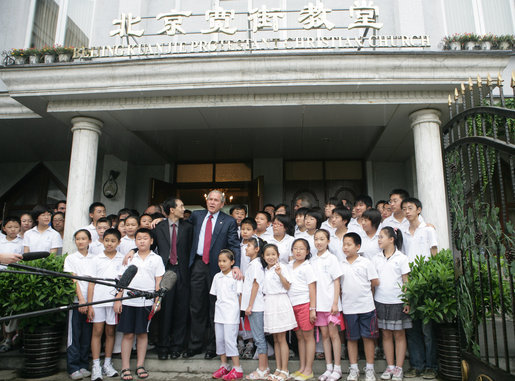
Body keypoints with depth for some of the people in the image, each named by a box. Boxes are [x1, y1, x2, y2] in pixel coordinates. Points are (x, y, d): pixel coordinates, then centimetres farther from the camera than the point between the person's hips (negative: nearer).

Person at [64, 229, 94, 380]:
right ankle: (73, 368, 8)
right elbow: (74, 280, -4)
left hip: (91, 300, 2)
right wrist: (81, 299, -13)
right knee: (74, 334, 0)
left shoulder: (93, 259, 11)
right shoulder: (71, 258, 4)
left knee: (87, 334, 6)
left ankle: (84, 366, 15)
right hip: (76, 300, -2)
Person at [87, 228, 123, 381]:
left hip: (114, 300, 0)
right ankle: (96, 366, 8)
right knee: (97, 331, 2)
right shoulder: (96, 259, 5)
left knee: (110, 331, 8)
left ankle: (107, 364, 19)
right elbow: (91, 282, 4)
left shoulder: (122, 259, 5)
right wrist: (89, 305, -1)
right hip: (98, 299, 0)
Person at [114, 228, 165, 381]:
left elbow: (158, 281, 3)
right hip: (128, 301, 1)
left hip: (146, 302, -1)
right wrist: (118, 299, 2)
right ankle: (125, 368, 13)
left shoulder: (156, 259, 4)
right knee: (128, 334, 4)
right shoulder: (130, 258, 8)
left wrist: (157, 301, -2)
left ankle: (140, 365, 19)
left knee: (142, 333, 8)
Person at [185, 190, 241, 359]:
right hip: (198, 264, 3)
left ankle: (212, 346, 21)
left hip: (216, 266, -3)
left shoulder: (229, 221, -2)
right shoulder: (196, 215, 10)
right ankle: (194, 345, 24)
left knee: (214, 307, 7)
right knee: (196, 307, 11)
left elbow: (234, 246, -7)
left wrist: (236, 266, -22)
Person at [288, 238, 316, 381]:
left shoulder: (307, 267, -7)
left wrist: (312, 309, -13)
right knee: (299, 337, 13)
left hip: (304, 304, -6)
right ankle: (301, 368, 22)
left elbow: (312, 289, -10)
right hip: (293, 305, 6)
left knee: (308, 336, 1)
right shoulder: (289, 265, 11)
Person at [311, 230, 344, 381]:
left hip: (330, 302, -4)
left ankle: (337, 369, 12)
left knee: (333, 334, 2)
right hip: (318, 303, 4)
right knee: (324, 335, 10)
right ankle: (328, 368, 20)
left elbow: (336, 282, -6)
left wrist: (335, 303, -12)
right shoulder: (312, 260, 8)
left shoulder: (331, 258, -5)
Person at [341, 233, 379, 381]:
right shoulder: (340, 265, 5)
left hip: (366, 306, -2)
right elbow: (338, 284, 9)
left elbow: (375, 282, -2)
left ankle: (369, 369, 18)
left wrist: (362, 287, 4)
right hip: (348, 307, 2)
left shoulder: (365, 262, -2)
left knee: (368, 337, 5)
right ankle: (353, 369, 21)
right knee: (351, 338, 10)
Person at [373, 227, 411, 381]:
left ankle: (399, 368, 12)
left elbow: (405, 281, -1)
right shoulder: (376, 259, 7)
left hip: (397, 301, -3)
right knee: (386, 334, 8)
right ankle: (390, 366, 17)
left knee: (399, 334, 4)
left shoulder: (401, 258, -2)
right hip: (380, 301, 3)